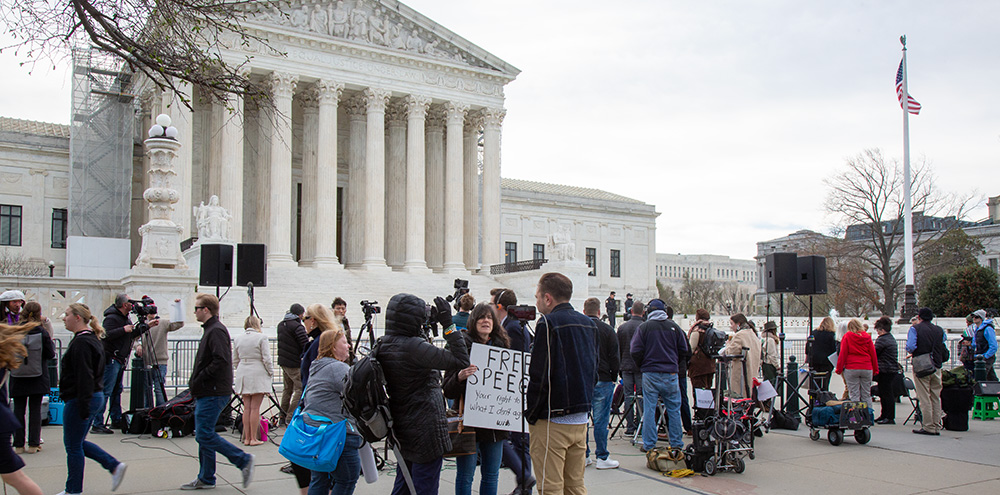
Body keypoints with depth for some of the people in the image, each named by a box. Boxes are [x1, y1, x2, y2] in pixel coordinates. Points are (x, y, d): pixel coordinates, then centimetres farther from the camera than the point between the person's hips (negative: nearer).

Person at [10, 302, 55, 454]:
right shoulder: (42, 333, -11)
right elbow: (51, 354, -6)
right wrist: (51, 342, 11)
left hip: (17, 378, 1)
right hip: (37, 378, -1)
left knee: (18, 410, 9)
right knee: (35, 410, 6)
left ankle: (19, 444, 11)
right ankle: (33, 444, 8)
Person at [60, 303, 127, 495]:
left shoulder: (81, 342, -18)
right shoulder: (93, 339, 14)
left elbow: (84, 377, -23)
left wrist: (83, 408, -22)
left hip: (79, 400, -10)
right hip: (96, 397, 10)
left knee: (73, 446, 3)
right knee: (79, 442, 18)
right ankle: (115, 466, 13)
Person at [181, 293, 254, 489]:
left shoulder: (216, 331, -16)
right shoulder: (210, 329, 17)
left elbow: (220, 361, -25)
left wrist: (197, 380, -18)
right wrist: (196, 383, 12)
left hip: (213, 393, -10)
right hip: (206, 393, 10)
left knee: (205, 435, -10)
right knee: (204, 435, 13)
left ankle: (243, 460, -3)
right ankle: (205, 479, 19)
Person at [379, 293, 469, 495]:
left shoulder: (384, 346, 3)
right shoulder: (413, 347, -23)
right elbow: (461, 361, -23)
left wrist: (421, 334, 9)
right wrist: (449, 325, -20)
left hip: (402, 429, 9)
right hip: (424, 430, -9)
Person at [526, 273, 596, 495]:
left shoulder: (548, 323, -13)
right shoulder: (588, 323, 11)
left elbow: (539, 375, -16)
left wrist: (530, 414, -6)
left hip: (552, 420, -7)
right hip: (581, 419, 8)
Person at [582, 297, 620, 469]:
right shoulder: (607, 330, -7)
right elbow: (615, 357, -5)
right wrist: (613, 377, 8)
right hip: (602, 380, -3)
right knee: (601, 420, 1)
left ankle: (584, 456, 16)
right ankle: (602, 457, 6)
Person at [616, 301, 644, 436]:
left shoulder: (622, 327, 3)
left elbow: (617, 349, 7)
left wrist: (619, 368, 15)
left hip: (626, 367, 3)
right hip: (641, 368, -3)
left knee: (628, 396, 6)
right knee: (641, 396, 4)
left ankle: (630, 427, 6)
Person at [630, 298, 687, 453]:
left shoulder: (644, 327, -4)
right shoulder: (673, 326, 3)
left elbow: (636, 351, -7)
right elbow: (684, 349, 7)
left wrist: (642, 365, 10)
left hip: (650, 374, -2)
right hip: (671, 374, 2)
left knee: (649, 409, 3)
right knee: (674, 409, 10)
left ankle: (648, 444, 5)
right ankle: (677, 444, 15)